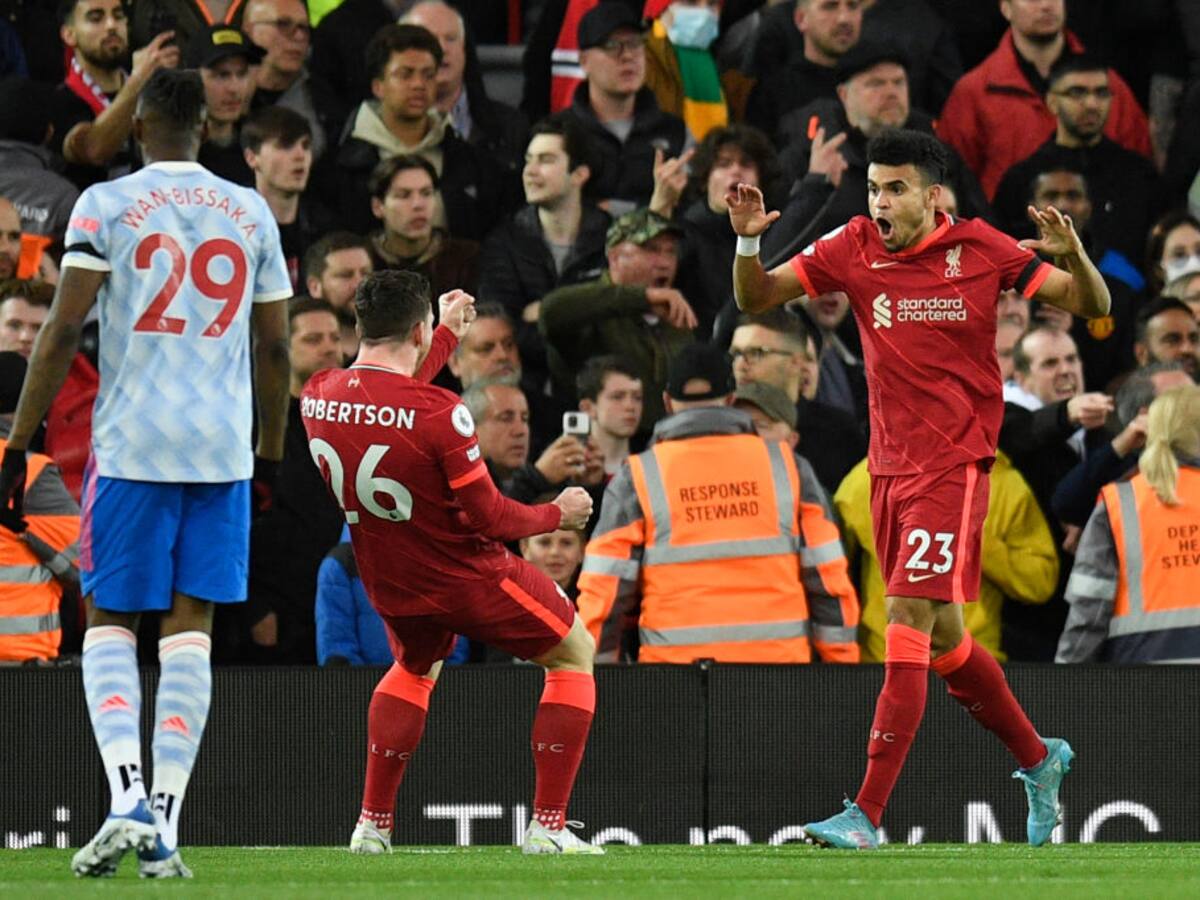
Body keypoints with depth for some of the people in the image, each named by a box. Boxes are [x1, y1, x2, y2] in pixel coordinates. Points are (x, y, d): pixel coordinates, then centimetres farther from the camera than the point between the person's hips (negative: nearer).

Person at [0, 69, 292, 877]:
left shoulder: (106, 205, -2)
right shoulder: (250, 213, 8)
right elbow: (276, 348, 11)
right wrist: (271, 459, 21)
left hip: (132, 445, -3)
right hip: (224, 448, 3)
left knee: (110, 623, 6)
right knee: (190, 627, 5)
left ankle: (128, 798, -14)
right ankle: (166, 826, -1)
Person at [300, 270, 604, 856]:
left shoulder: (317, 398, -9)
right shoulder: (439, 412, -28)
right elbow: (490, 519, -21)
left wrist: (448, 335, 24)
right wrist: (558, 514, -2)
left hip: (392, 587, 6)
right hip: (470, 580, -6)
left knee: (414, 669, 37)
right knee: (574, 655, 16)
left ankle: (372, 824, 28)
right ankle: (548, 825, 7)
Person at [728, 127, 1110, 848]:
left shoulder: (980, 248, -6)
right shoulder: (853, 248, 2)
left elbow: (1093, 305, -2)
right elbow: (755, 299, 5)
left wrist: (1072, 254, -23)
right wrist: (749, 242, -15)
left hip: (954, 463, -6)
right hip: (889, 465, 6)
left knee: (910, 615, -16)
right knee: (942, 638, 15)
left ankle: (868, 815, -20)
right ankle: (1038, 758, 37)